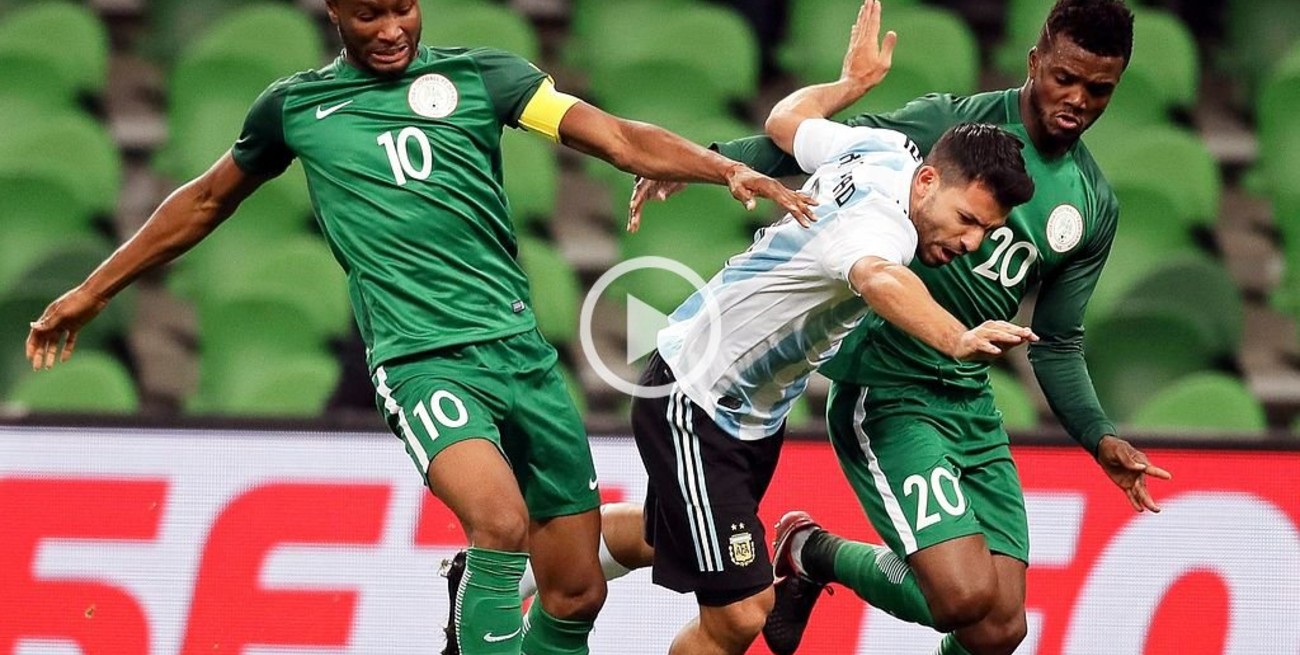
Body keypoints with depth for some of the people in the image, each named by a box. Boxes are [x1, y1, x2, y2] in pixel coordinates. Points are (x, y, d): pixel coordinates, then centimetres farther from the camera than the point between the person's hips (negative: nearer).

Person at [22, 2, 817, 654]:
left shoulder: (477, 76, 8)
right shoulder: (295, 106, 10)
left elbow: (619, 137, -1)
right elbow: (206, 202, 25)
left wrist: (727, 168, -16)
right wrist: (93, 291, 30)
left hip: (521, 352, 3)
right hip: (422, 361, -2)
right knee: (501, 521, -31)